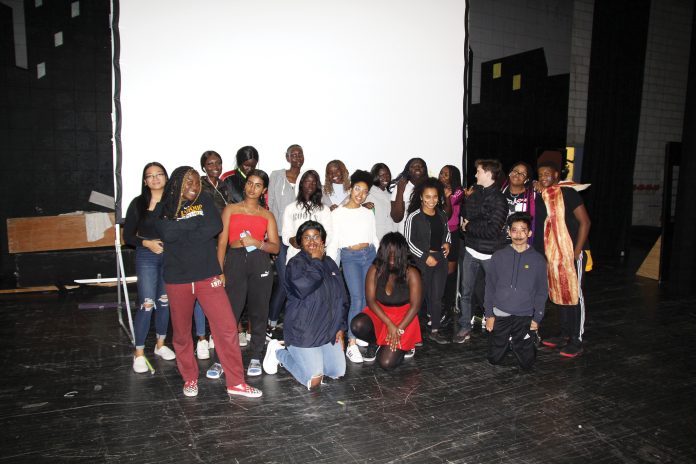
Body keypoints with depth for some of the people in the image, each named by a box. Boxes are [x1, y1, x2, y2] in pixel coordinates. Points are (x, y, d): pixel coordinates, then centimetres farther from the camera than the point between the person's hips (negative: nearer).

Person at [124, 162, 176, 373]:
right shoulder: (138, 203, -2)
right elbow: (128, 235, 0)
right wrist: (147, 243, -15)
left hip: (171, 257, 2)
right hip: (146, 257, -2)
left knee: (165, 302, 11)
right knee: (147, 305, -7)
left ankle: (160, 345, 28)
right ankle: (139, 353, 5)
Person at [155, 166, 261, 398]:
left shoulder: (205, 200, 5)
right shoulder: (164, 208, 4)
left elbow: (216, 226, -13)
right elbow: (167, 233, -17)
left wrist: (183, 235, -11)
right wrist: (197, 222, -10)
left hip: (208, 276, 0)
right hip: (178, 280, 0)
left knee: (227, 327, -5)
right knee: (182, 333, 12)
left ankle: (236, 382, 6)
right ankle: (190, 379, 32)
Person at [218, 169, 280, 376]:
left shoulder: (267, 215, 14)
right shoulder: (231, 209, 12)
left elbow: (276, 247, 8)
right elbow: (222, 242, 5)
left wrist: (256, 242, -10)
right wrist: (219, 271, -4)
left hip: (260, 263, 1)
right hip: (235, 261, -1)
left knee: (258, 312, 5)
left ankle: (256, 357, 18)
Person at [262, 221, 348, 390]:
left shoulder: (330, 263, 8)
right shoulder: (295, 264, -12)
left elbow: (342, 297, 14)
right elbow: (303, 287, -33)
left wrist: (341, 327, 7)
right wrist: (316, 261, -19)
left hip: (329, 331, 7)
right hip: (303, 331, -7)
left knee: (338, 373, 10)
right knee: (314, 381, -6)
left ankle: (295, 352, 26)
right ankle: (279, 352, 15)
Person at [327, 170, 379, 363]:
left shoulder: (369, 213, 11)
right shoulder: (338, 214, 1)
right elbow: (333, 242, 1)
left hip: (370, 254, 4)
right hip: (349, 257, -4)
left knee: (368, 297, 0)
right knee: (357, 298, -14)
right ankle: (352, 344, -10)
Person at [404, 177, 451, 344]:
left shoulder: (442, 215, 6)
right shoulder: (414, 217, -11)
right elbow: (408, 241, -11)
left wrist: (447, 243, 1)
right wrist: (425, 256, -14)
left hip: (440, 258, 5)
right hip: (422, 260, -5)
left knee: (437, 296, 10)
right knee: (420, 295, 3)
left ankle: (435, 330, 20)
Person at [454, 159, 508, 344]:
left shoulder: (498, 199, -14)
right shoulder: (476, 192, 5)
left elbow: (493, 229, -22)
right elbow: (464, 210, 20)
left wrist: (469, 226, -13)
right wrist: (464, 221, -1)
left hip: (490, 254, -6)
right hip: (471, 250, 6)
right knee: (465, 292, 8)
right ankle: (465, 328, 19)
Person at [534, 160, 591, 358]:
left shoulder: (568, 193, -7)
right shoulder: (540, 198, 10)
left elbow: (585, 222, -9)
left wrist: (576, 252, -14)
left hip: (571, 254, -6)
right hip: (551, 254, 6)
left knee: (573, 295, -1)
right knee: (558, 295, 12)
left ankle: (576, 341, 6)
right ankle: (564, 335, 24)